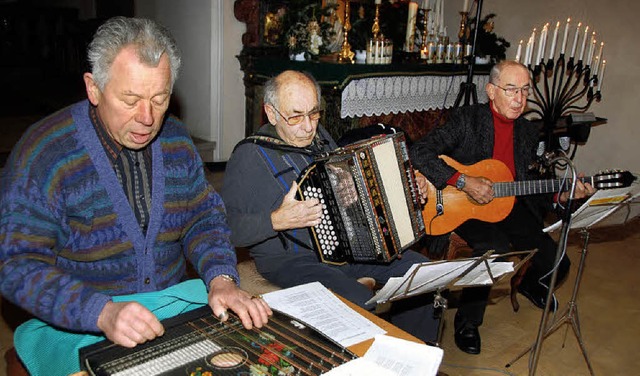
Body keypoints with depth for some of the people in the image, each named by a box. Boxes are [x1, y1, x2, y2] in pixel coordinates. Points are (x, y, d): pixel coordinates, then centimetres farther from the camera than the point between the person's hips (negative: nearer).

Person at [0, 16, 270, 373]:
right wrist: (104, 313, -30)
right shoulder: (44, 152, -14)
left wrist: (222, 279, -13)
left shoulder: (176, 139, 2)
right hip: (82, 330, -3)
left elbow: (204, 215, 7)